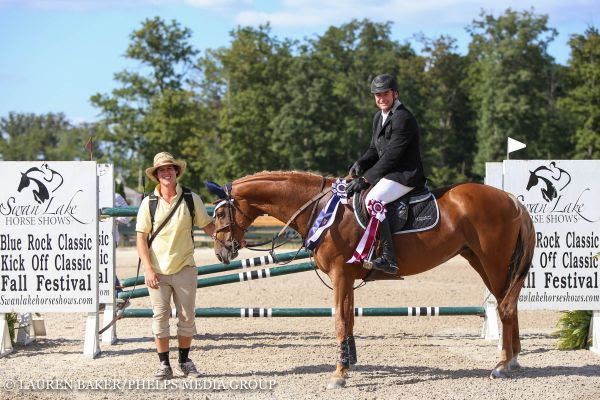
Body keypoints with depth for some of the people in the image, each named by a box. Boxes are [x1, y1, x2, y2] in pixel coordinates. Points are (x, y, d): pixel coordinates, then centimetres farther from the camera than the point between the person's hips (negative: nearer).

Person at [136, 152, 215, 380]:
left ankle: (185, 360, 23)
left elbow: (207, 226, 7)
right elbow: (141, 238, -2)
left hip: (184, 268, 1)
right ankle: (164, 364, 12)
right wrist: (148, 269, -10)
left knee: (187, 316, 7)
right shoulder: (149, 203, -2)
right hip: (157, 270, -1)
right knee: (160, 316, 3)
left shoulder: (191, 199, -1)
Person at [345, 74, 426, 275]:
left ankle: (389, 259, -35)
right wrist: (360, 164, -2)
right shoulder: (378, 117, 15)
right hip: (388, 173, 11)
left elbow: (390, 156, -20)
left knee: (371, 201, -32)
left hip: (405, 175, -11)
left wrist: (366, 179, -21)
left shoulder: (403, 119, -17)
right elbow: (374, 150, 20)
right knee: (350, 192, 15)